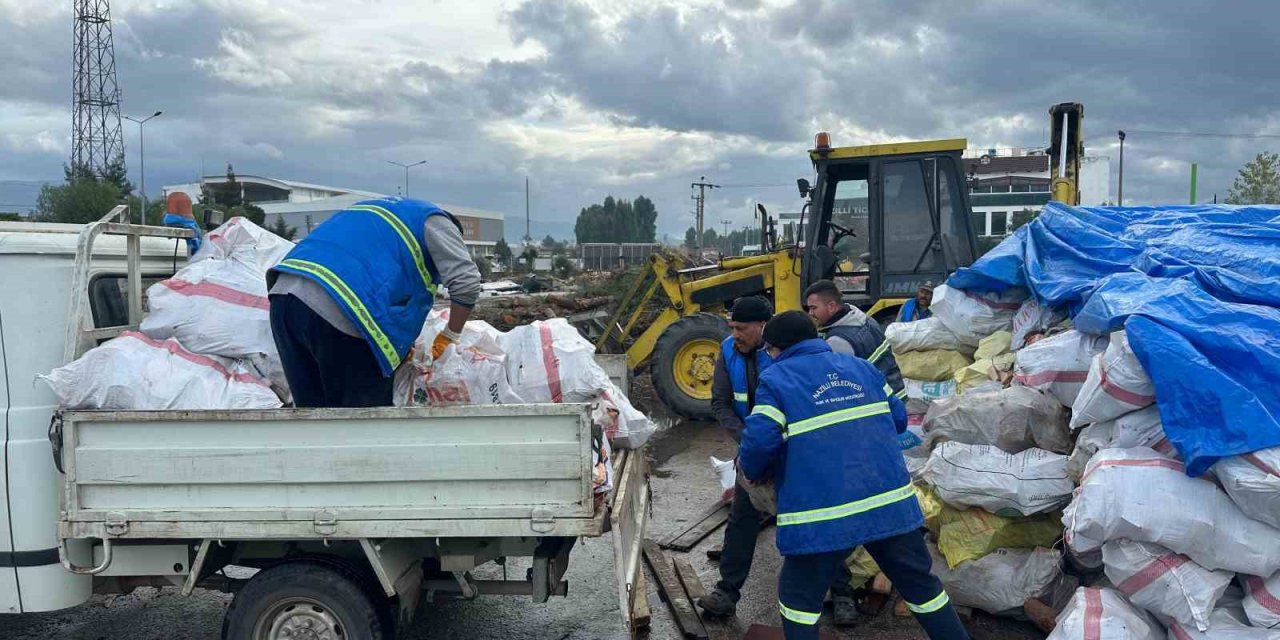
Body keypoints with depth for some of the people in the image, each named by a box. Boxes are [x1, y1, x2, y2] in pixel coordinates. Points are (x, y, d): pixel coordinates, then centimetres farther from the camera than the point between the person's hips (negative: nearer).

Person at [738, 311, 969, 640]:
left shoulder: (774, 379, -1)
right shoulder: (860, 366, 14)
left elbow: (759, 441, -11)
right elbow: (898, 418, 17)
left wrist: (752, 473, 9)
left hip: (821, 515, -4)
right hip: (891, 501, 5)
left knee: (799, 598, 14)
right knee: (920, 583, 22)